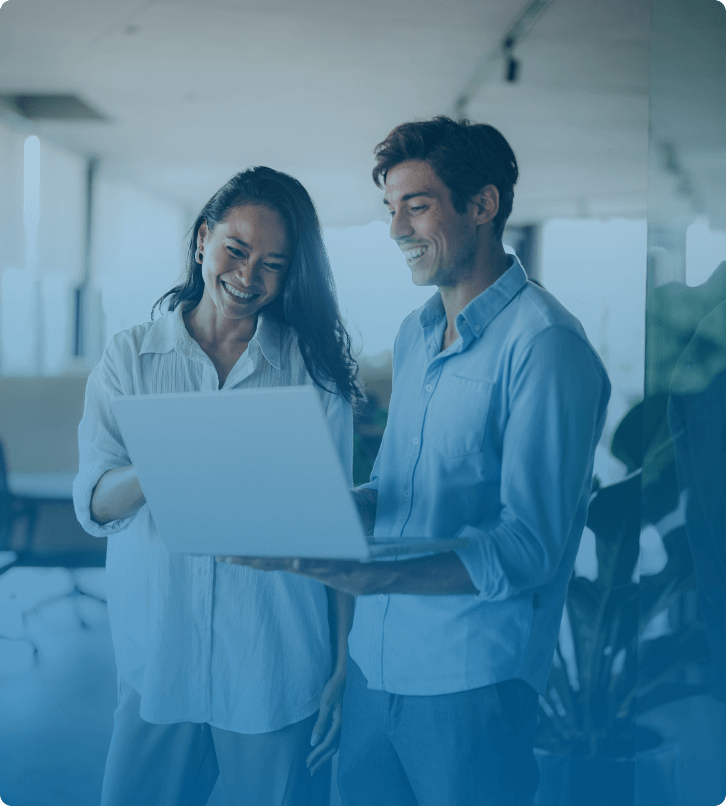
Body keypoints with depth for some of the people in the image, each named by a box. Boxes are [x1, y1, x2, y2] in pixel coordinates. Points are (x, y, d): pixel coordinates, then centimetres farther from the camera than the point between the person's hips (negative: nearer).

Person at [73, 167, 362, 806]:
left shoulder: (316, 370, 2)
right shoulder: (130, 357, 4)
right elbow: (92, 505, -3)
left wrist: (342, 667, -3)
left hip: (279, 676, -1)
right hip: (157, 666, 1)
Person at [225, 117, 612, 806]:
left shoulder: (544, 343, -15)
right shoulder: (414, 333, 12)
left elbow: (528, 547, -21)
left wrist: (374, 575, -32)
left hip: (472, 679, -7)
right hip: (374, 659, 7)